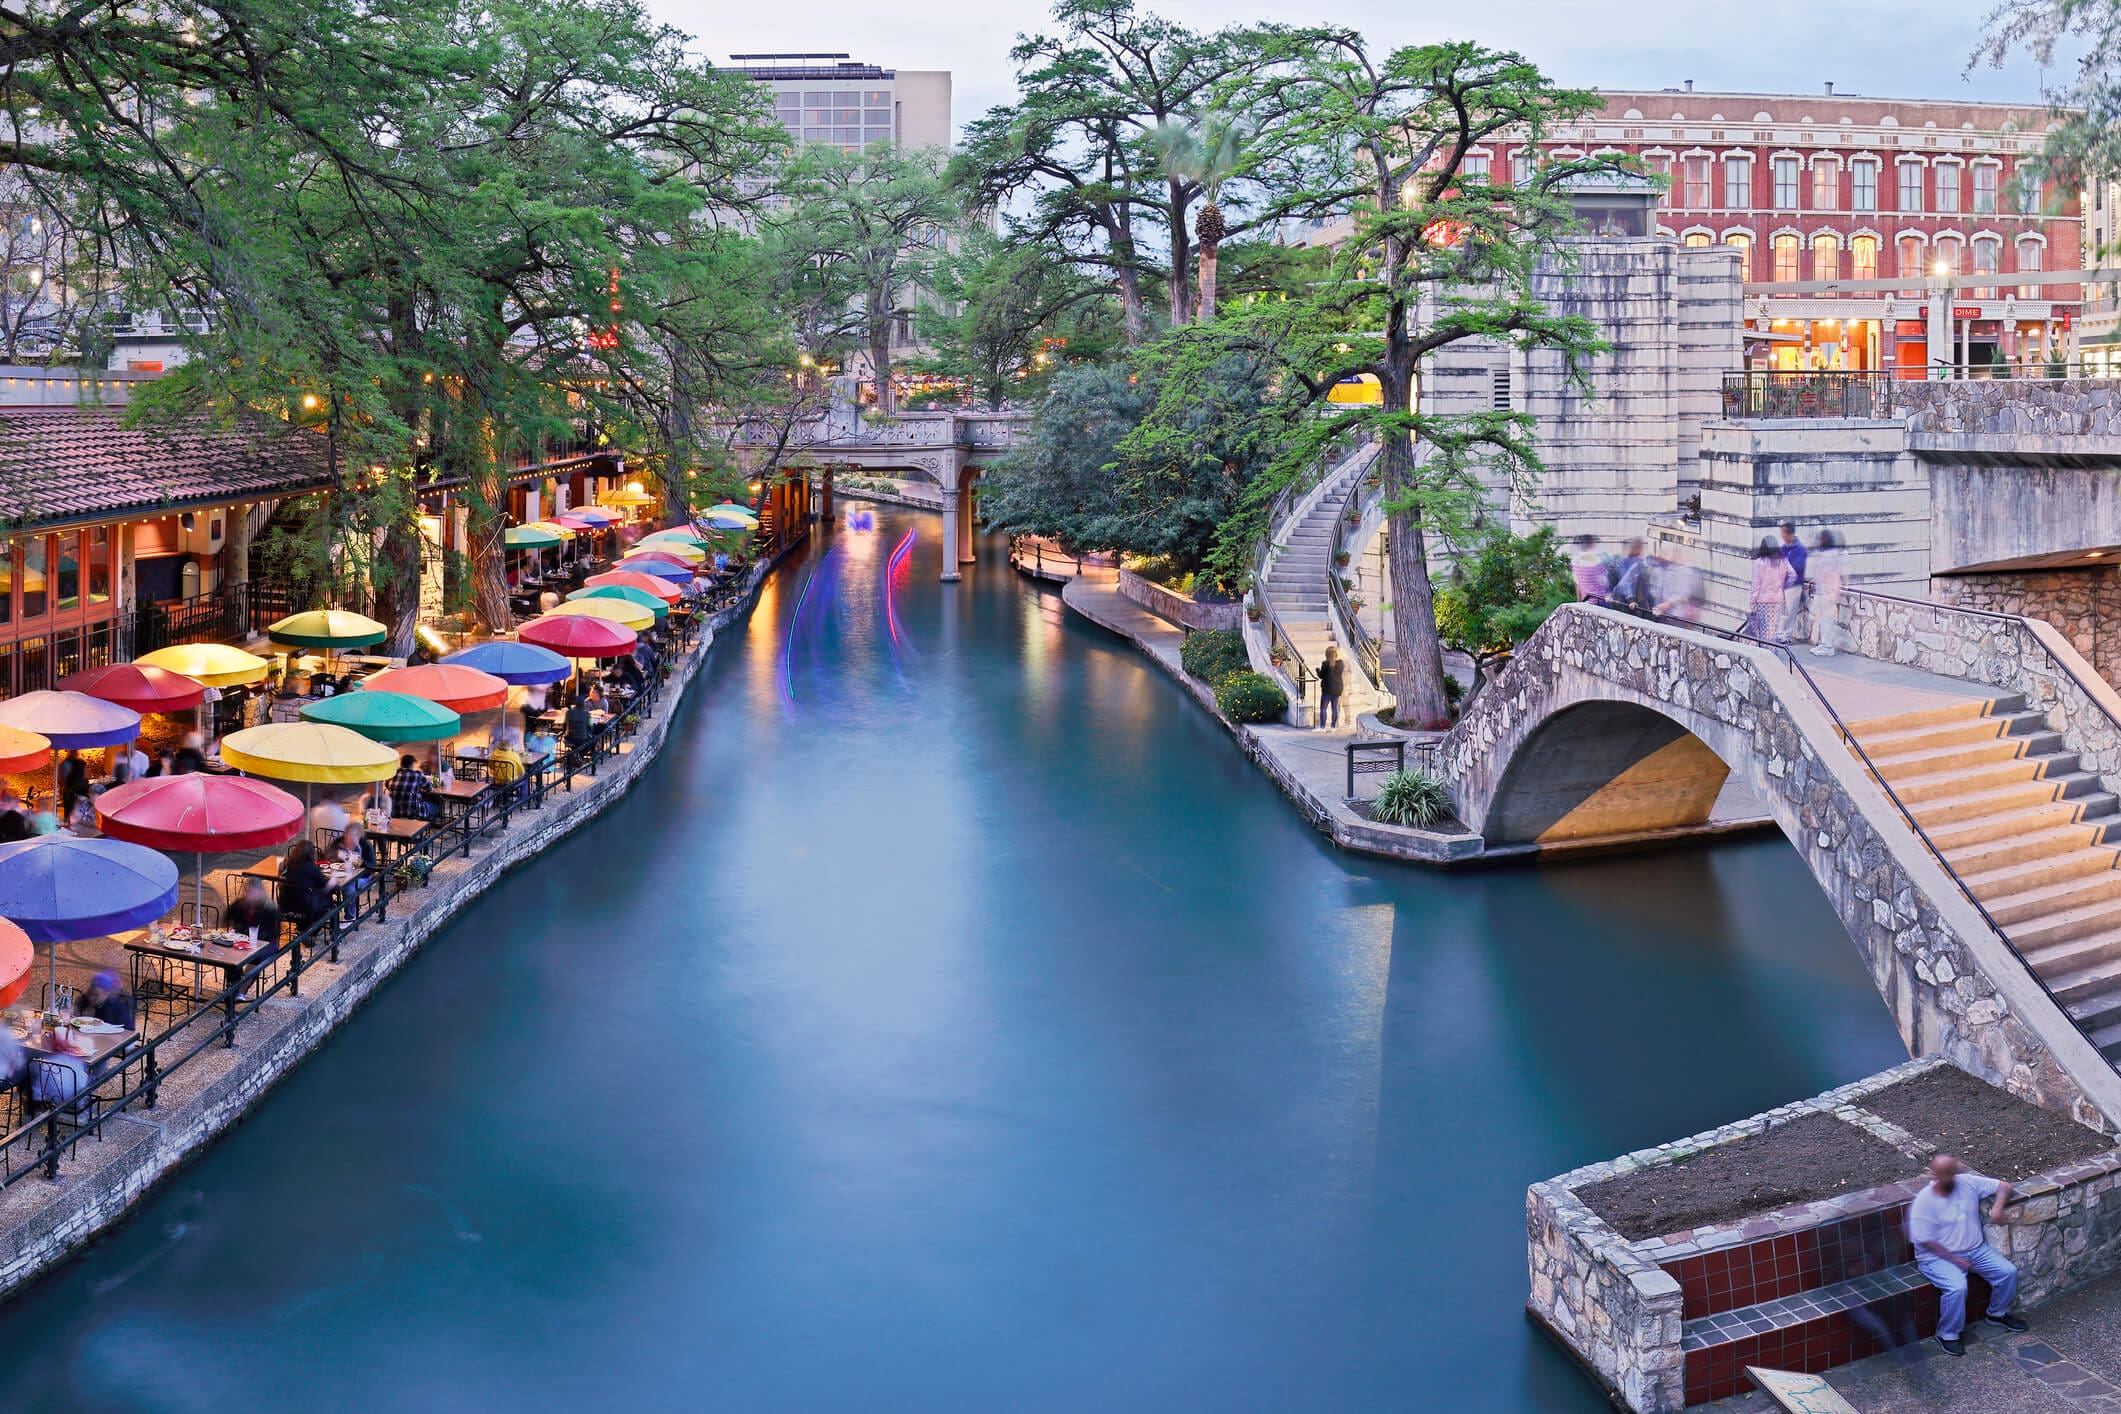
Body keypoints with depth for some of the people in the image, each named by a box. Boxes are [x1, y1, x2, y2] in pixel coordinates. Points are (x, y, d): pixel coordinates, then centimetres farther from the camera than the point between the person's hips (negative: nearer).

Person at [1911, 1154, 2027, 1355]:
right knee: (1957, 1288, -30)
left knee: (2008, 1272, -8)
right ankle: (1947, 1335, -8)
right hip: (1939, 1256, -6)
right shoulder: (1924, 1201, -17)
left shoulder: (1968, 1183, -4)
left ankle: (1998, 1313, 21)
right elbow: (1925, 1241, -16)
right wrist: (1954, 1260, -18)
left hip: (1976, 1249, 6)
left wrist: (1997, 1206, -16)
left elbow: (2003, 1186, 3)